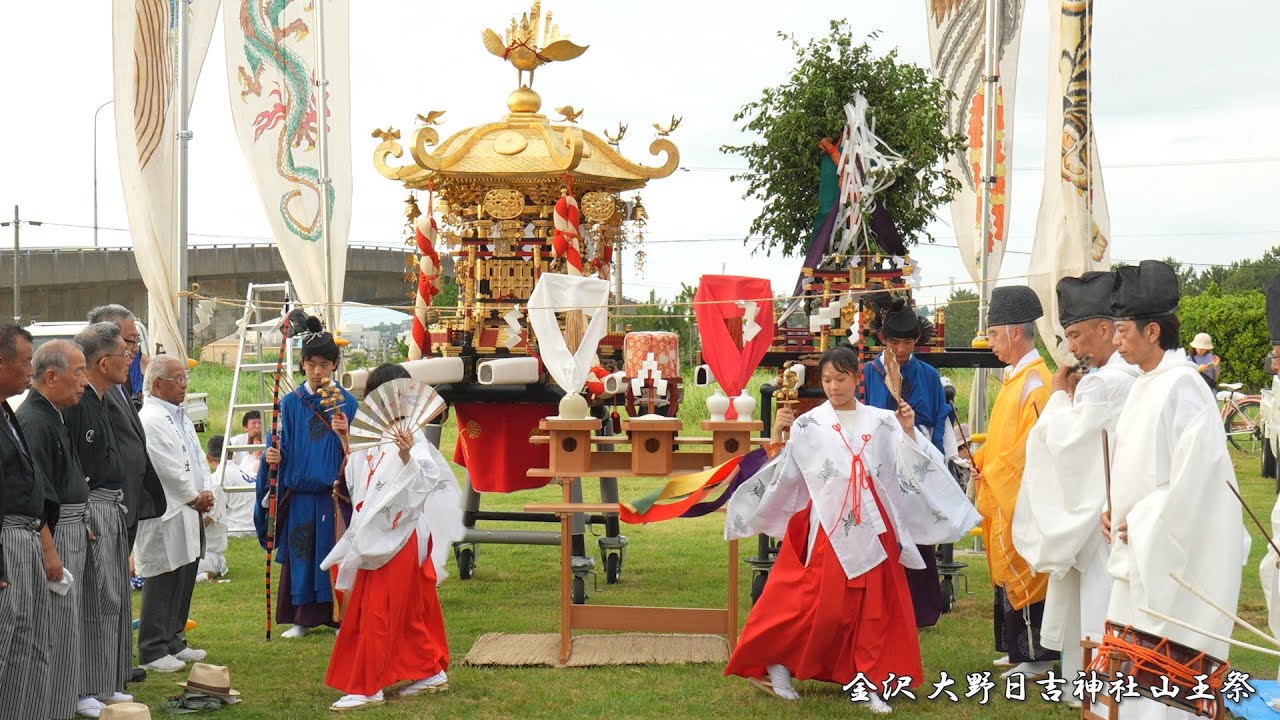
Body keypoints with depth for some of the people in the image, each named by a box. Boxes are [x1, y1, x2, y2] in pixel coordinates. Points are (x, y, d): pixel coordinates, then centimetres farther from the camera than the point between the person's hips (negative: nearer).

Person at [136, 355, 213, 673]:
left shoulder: (181, 417, 17)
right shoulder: (150, 420, -15)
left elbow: (198, 457, 21)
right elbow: (168, 469, -18)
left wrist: (206, 492, 5)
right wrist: (195, 497, -7)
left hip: (188, 512, 10)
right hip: (166, 515, -10)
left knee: (184, 578, 15)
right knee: (162, 582, -5)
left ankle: (174, 641, 26)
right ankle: (153, 651, 2)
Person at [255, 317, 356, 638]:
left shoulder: (347, 403, 1)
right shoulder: (290, 403, 5)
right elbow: (280, 449, 5)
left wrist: (344, 436, -23)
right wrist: (271, 457, -16)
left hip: (334, 494, -2)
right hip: (298, 494, 2)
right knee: (299, 554, 5)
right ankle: (302, 618, 15)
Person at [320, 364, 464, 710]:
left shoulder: (410, 437, -13)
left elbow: (426, 478, -27)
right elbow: (356, 482, 20)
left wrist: (407, 456, -45)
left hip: (400, 536, -8)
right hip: (374, 536, 8)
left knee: (377, 611, -5)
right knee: (411, 608, 15)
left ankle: (367, 687, 1)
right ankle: (432, 672, 25)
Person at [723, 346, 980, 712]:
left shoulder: (881, 422, 6)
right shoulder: (808, 425, 0)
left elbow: (909, 472, 4)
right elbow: (782, 475, 0)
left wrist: (908, 431, -7)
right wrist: (777, 437, -12)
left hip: (872, 530, 3)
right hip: (827, 530, -3)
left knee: (873, 606, 3)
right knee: (818, 605, -3)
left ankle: (863, 682, 13)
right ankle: (777, 665, 15)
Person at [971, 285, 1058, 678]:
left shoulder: (1034, 382, -18)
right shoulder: (1016, 377, 13)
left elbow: (1032, 444, -21)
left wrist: (990, 474, -15)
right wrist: (981, 460, 6)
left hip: (1019, 495, -10)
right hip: (1001, 494, 10)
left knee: (1021, 574, -3)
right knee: (1008, 572, 14)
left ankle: (1035, 656, 6)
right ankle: (1019, 651, 23)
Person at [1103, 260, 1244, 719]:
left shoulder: (1181, 385, -18)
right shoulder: (1144, 385, 12)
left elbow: (1195, 469, -22)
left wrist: (1141, 522, -16)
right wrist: (1113, 509, 5)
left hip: (1174, 549, -9)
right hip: (1139, 546, 9)